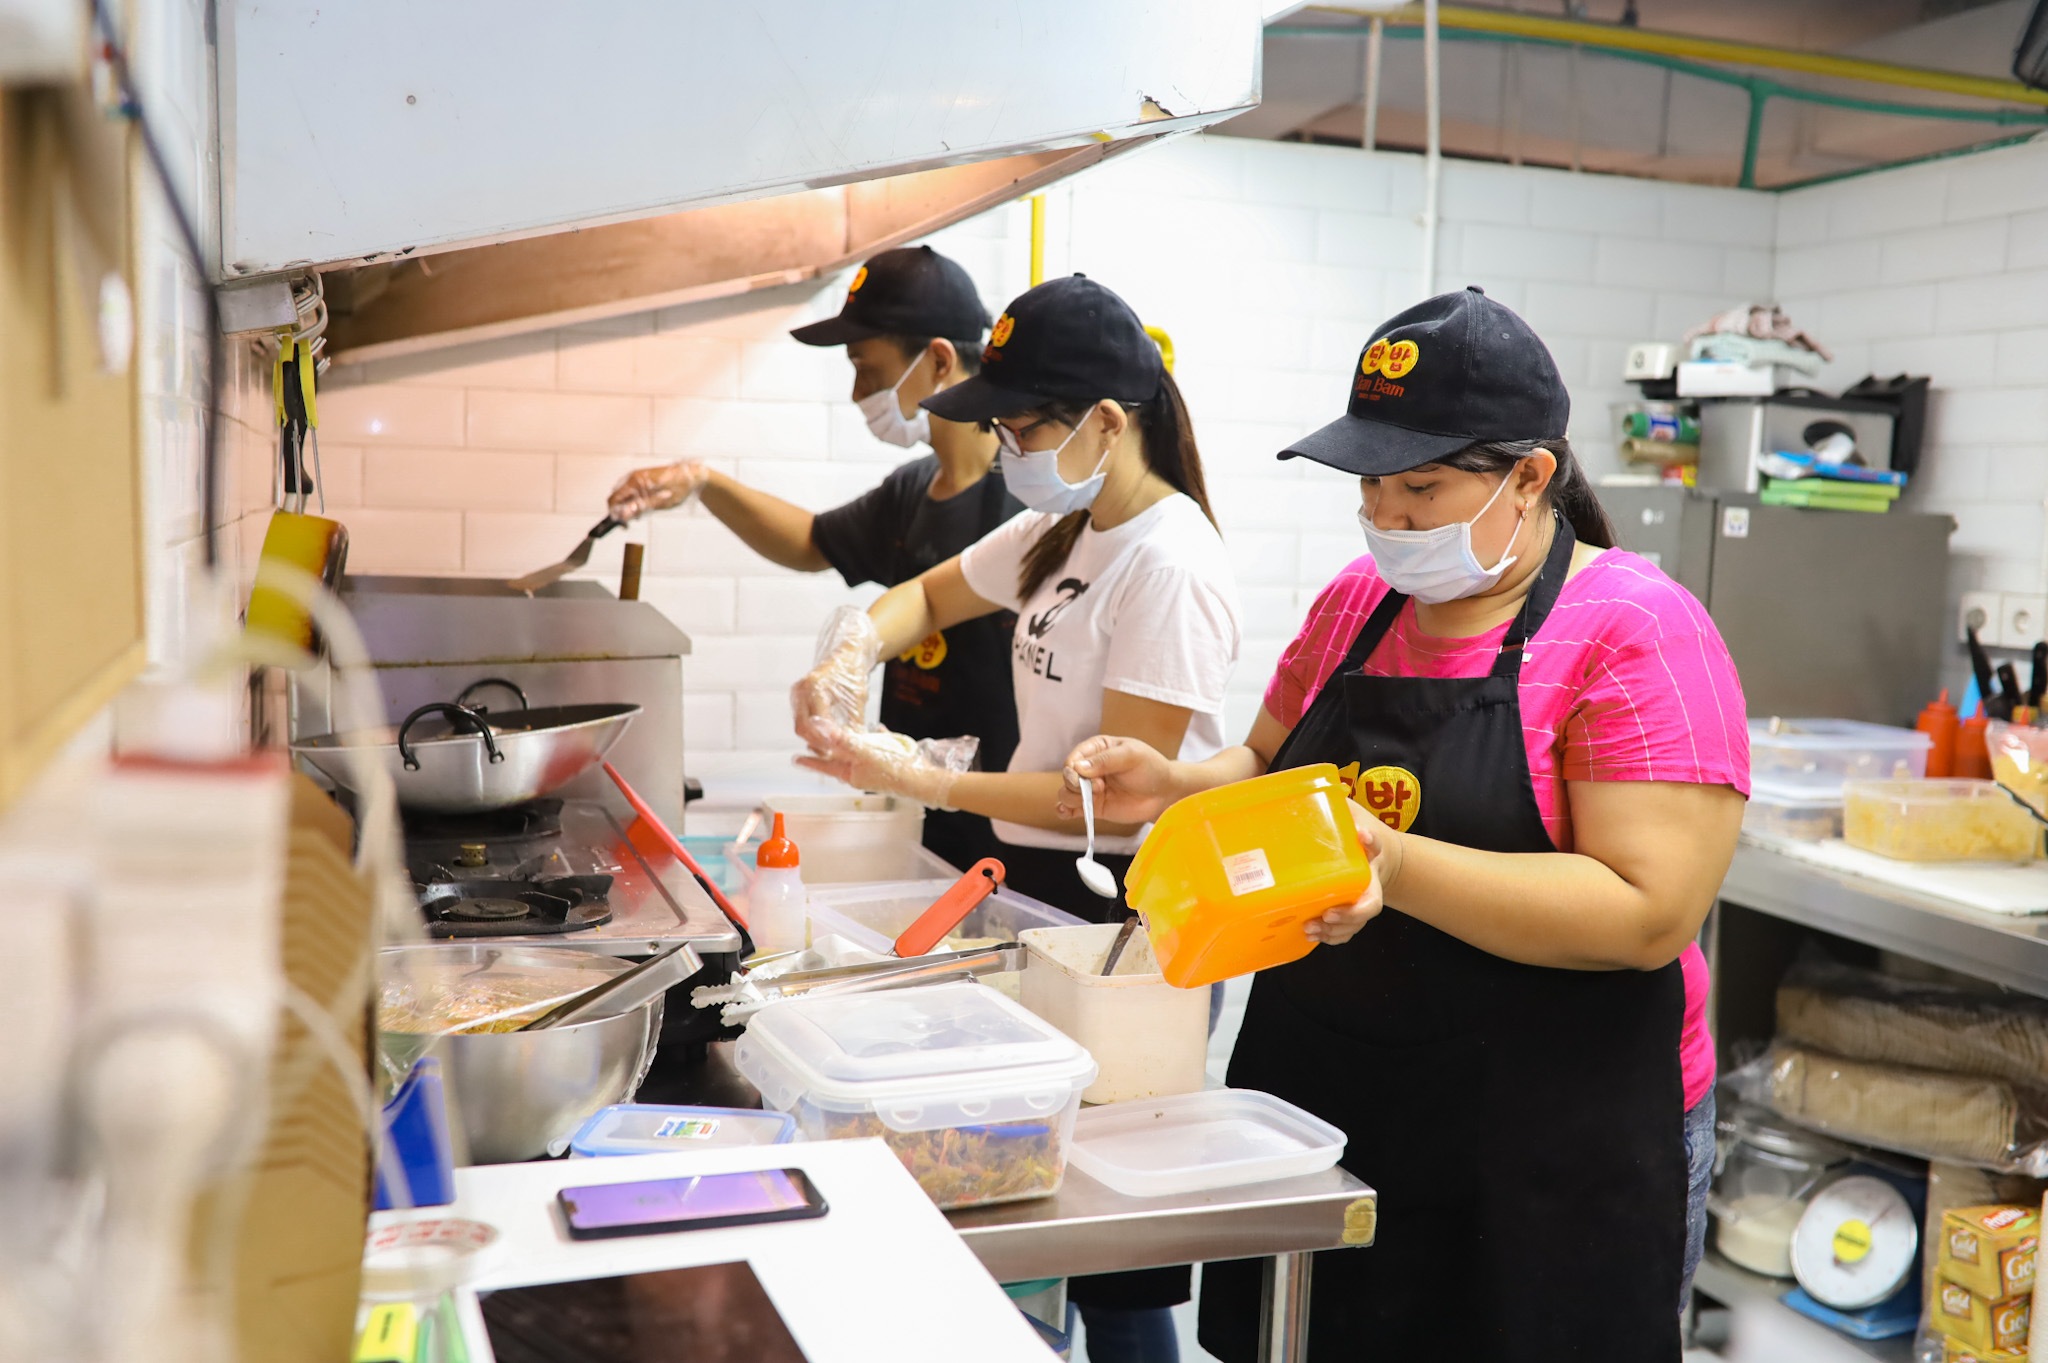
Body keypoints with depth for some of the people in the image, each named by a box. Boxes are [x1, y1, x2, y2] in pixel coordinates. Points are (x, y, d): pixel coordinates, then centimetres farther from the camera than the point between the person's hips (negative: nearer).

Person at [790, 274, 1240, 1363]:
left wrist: (931, 782, -21)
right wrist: (854, 650, 0)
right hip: (1035, 884, 9)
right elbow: (930, 595, 22)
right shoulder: (1058, 531, 7)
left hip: (1124, 916, -8)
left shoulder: (1171, 569, -20)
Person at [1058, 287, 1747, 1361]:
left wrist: (1395, 865, -31)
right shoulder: (1359, 598, 6)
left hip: (1547, 1156, -5)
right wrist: (1171, 789, -3)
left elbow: (1650, 913, -22)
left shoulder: (1638, 633, -14)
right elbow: (1269, 774, 18)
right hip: (1319, 1111, 6)